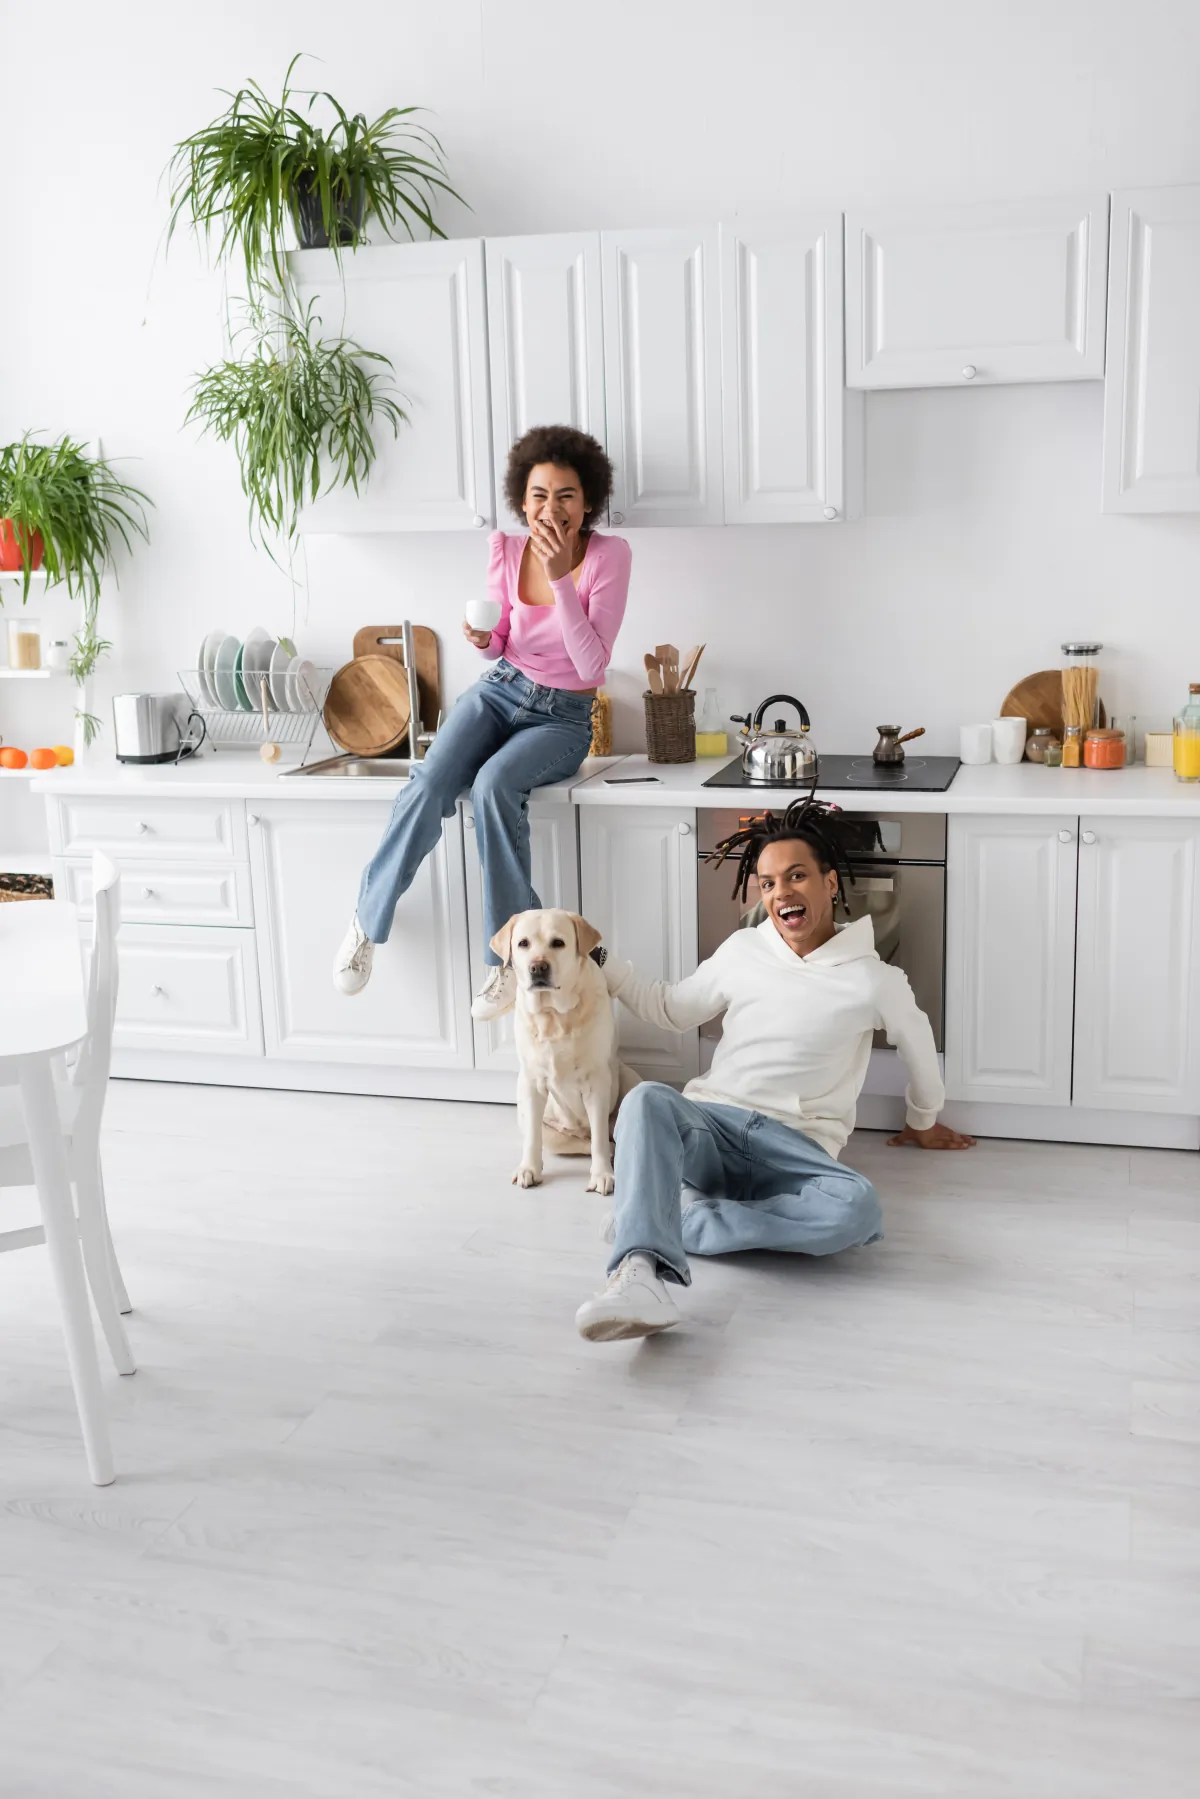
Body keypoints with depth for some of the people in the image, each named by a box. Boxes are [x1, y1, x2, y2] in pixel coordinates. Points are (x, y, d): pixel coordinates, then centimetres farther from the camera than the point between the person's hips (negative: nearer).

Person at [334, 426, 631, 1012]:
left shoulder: (608, 555, -13)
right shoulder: (507, 550, -2)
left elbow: (592, 665, -20)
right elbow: (500, 646, 11)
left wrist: (561, 578, -27)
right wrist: (483, 639, -13)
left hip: (562, 716, -3)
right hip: (501, 689, 3)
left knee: (494, 784, -34)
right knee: (430, 784, -26)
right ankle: (368, 920, -6)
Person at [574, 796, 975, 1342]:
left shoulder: (873, 979, 4)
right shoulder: (742, 951, 13)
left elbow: (918, 1047, 23)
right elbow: (673, 1009, 27)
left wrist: (923, 1122, 38)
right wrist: (600, 968, 18)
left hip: (796, 1147, -1)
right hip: (710, 1122, 2)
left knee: (858, 1207, -35)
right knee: (648, 1099, -34)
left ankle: (675, 1218, -30)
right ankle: (640, 1275, -52)